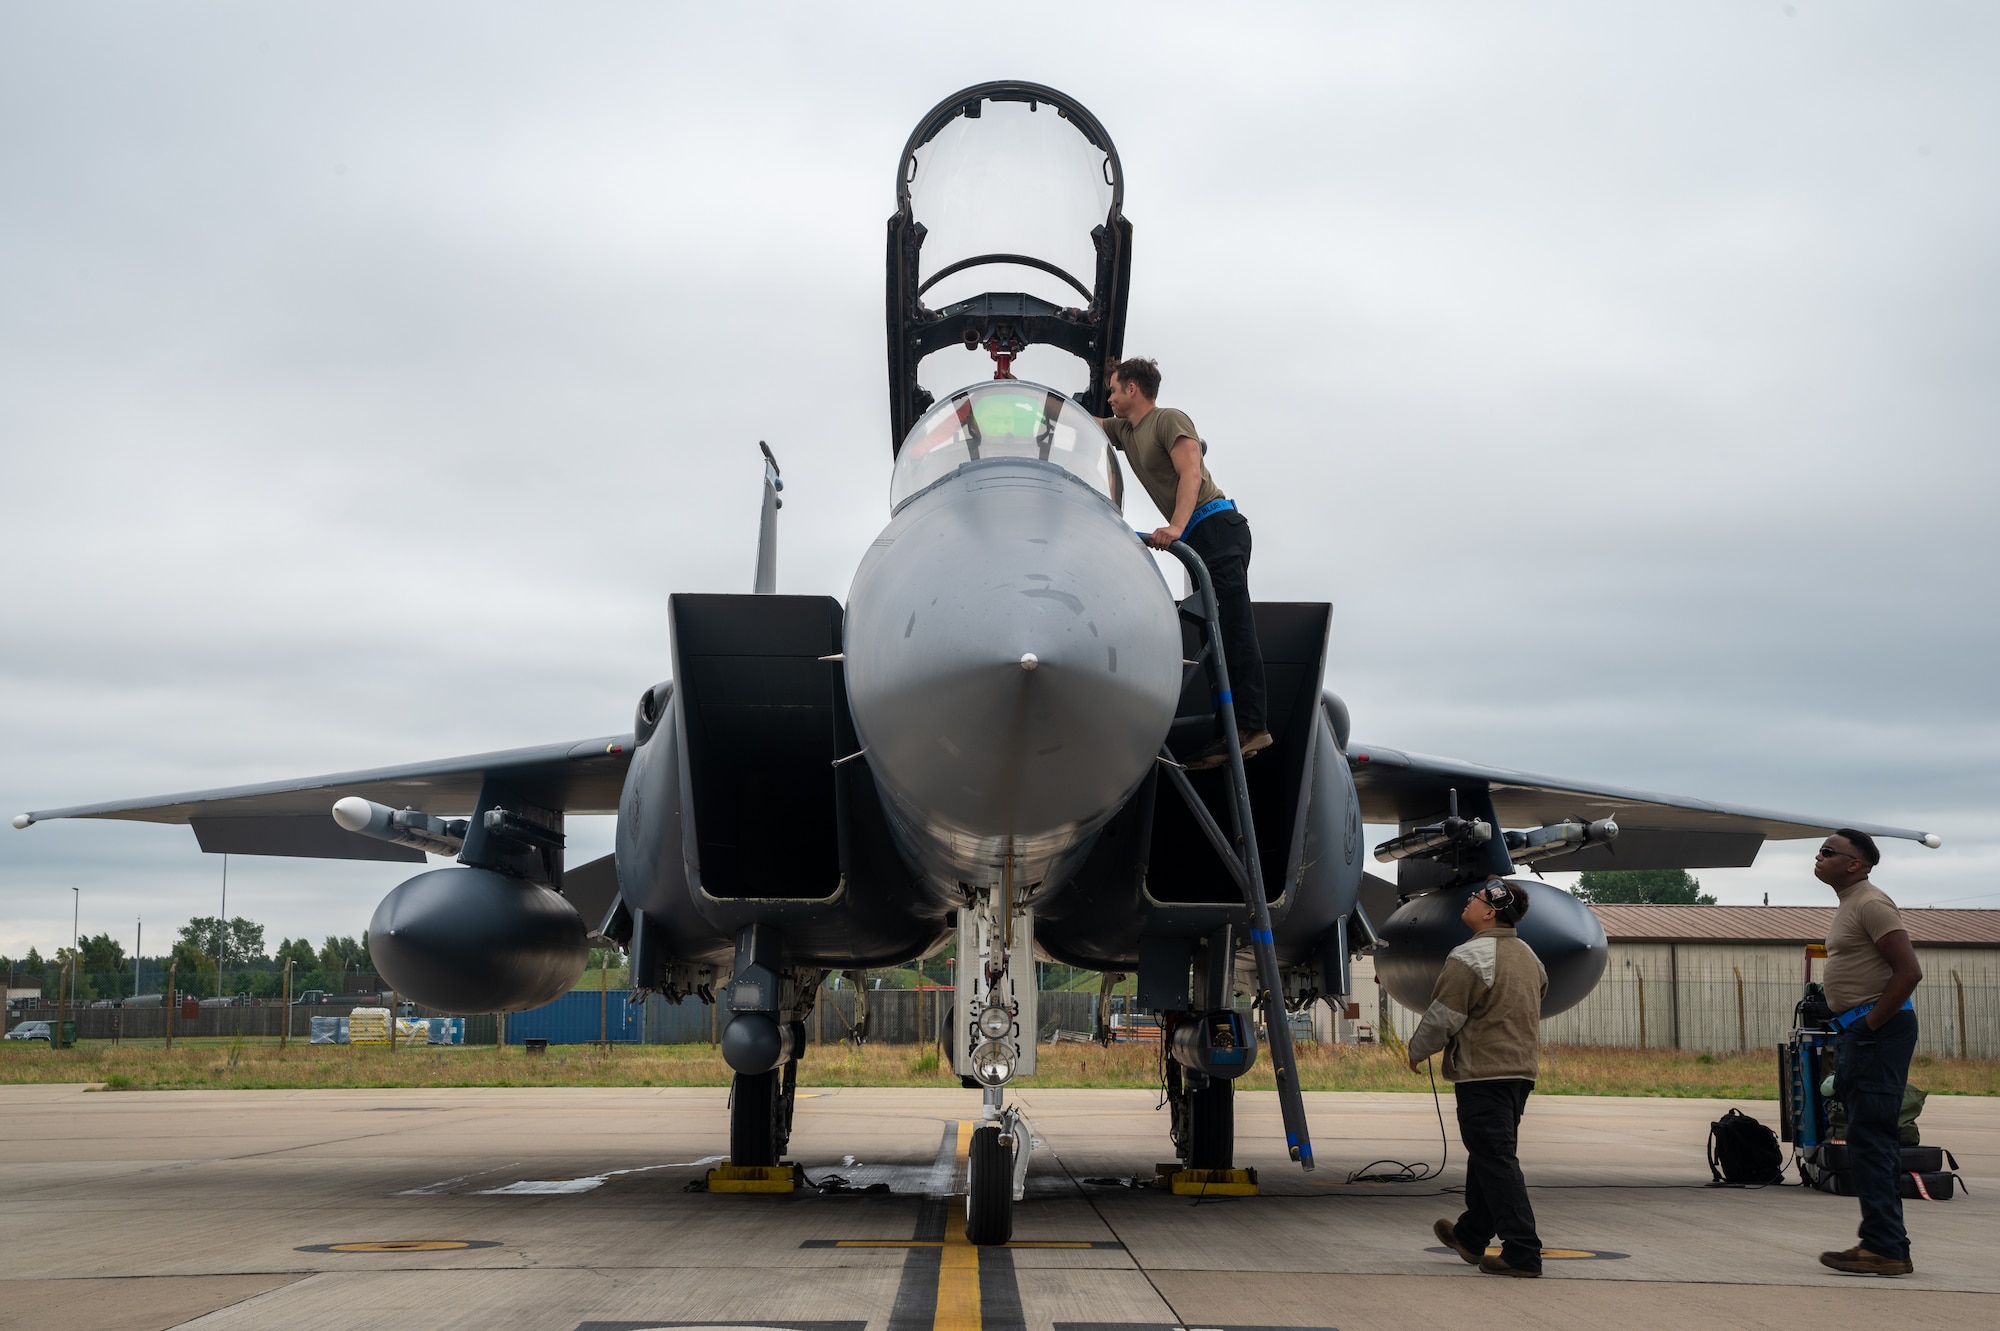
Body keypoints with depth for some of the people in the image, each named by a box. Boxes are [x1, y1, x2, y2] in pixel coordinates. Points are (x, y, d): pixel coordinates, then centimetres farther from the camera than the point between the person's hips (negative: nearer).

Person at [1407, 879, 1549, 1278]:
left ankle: (1522, 1252, -9)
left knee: (1496, 1162, -7)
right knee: (1487, 1157, 20)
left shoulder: (1469, 958, -16)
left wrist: (1416, 1051, 3)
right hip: (1522, 1069, 9)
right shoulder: (1528, 956, 13)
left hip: (1482, 1075, -9)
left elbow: (1442, 1019, -14)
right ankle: (1471, 1236, 33)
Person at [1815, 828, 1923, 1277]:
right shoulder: (1850, 905, 19)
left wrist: (1871, 1025, -18)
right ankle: (1887, 1243, 17)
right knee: (1870, 1142, 12)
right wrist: (1848, 1036, 15)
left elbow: (1909, 971, -20)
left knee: (1869, 1141, -11)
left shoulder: (1871, 904, -12)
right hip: (1857, 1035, 11)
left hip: (1876, 1033, -11)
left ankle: (1884, 1248, -10)